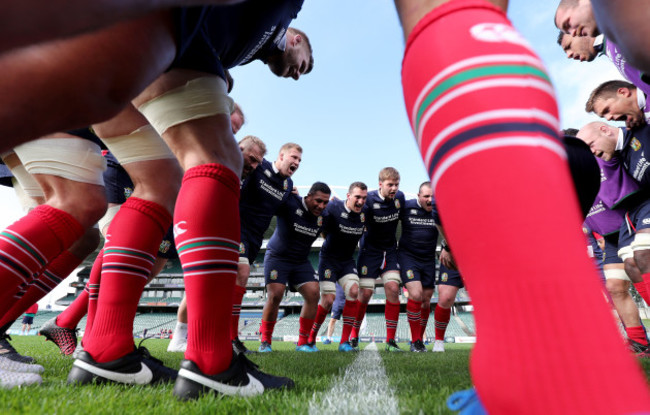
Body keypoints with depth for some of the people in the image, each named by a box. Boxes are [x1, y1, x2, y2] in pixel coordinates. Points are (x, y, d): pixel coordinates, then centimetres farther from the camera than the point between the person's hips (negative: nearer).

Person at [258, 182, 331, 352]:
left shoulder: (322, 217, -2)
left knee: (313, 294, -9)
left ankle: (303, 342, 6)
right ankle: (265, 341, 5)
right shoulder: (290, 203, -19)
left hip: (301, 261, 5)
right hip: (277, 257, -5)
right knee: (275, 295, -16)